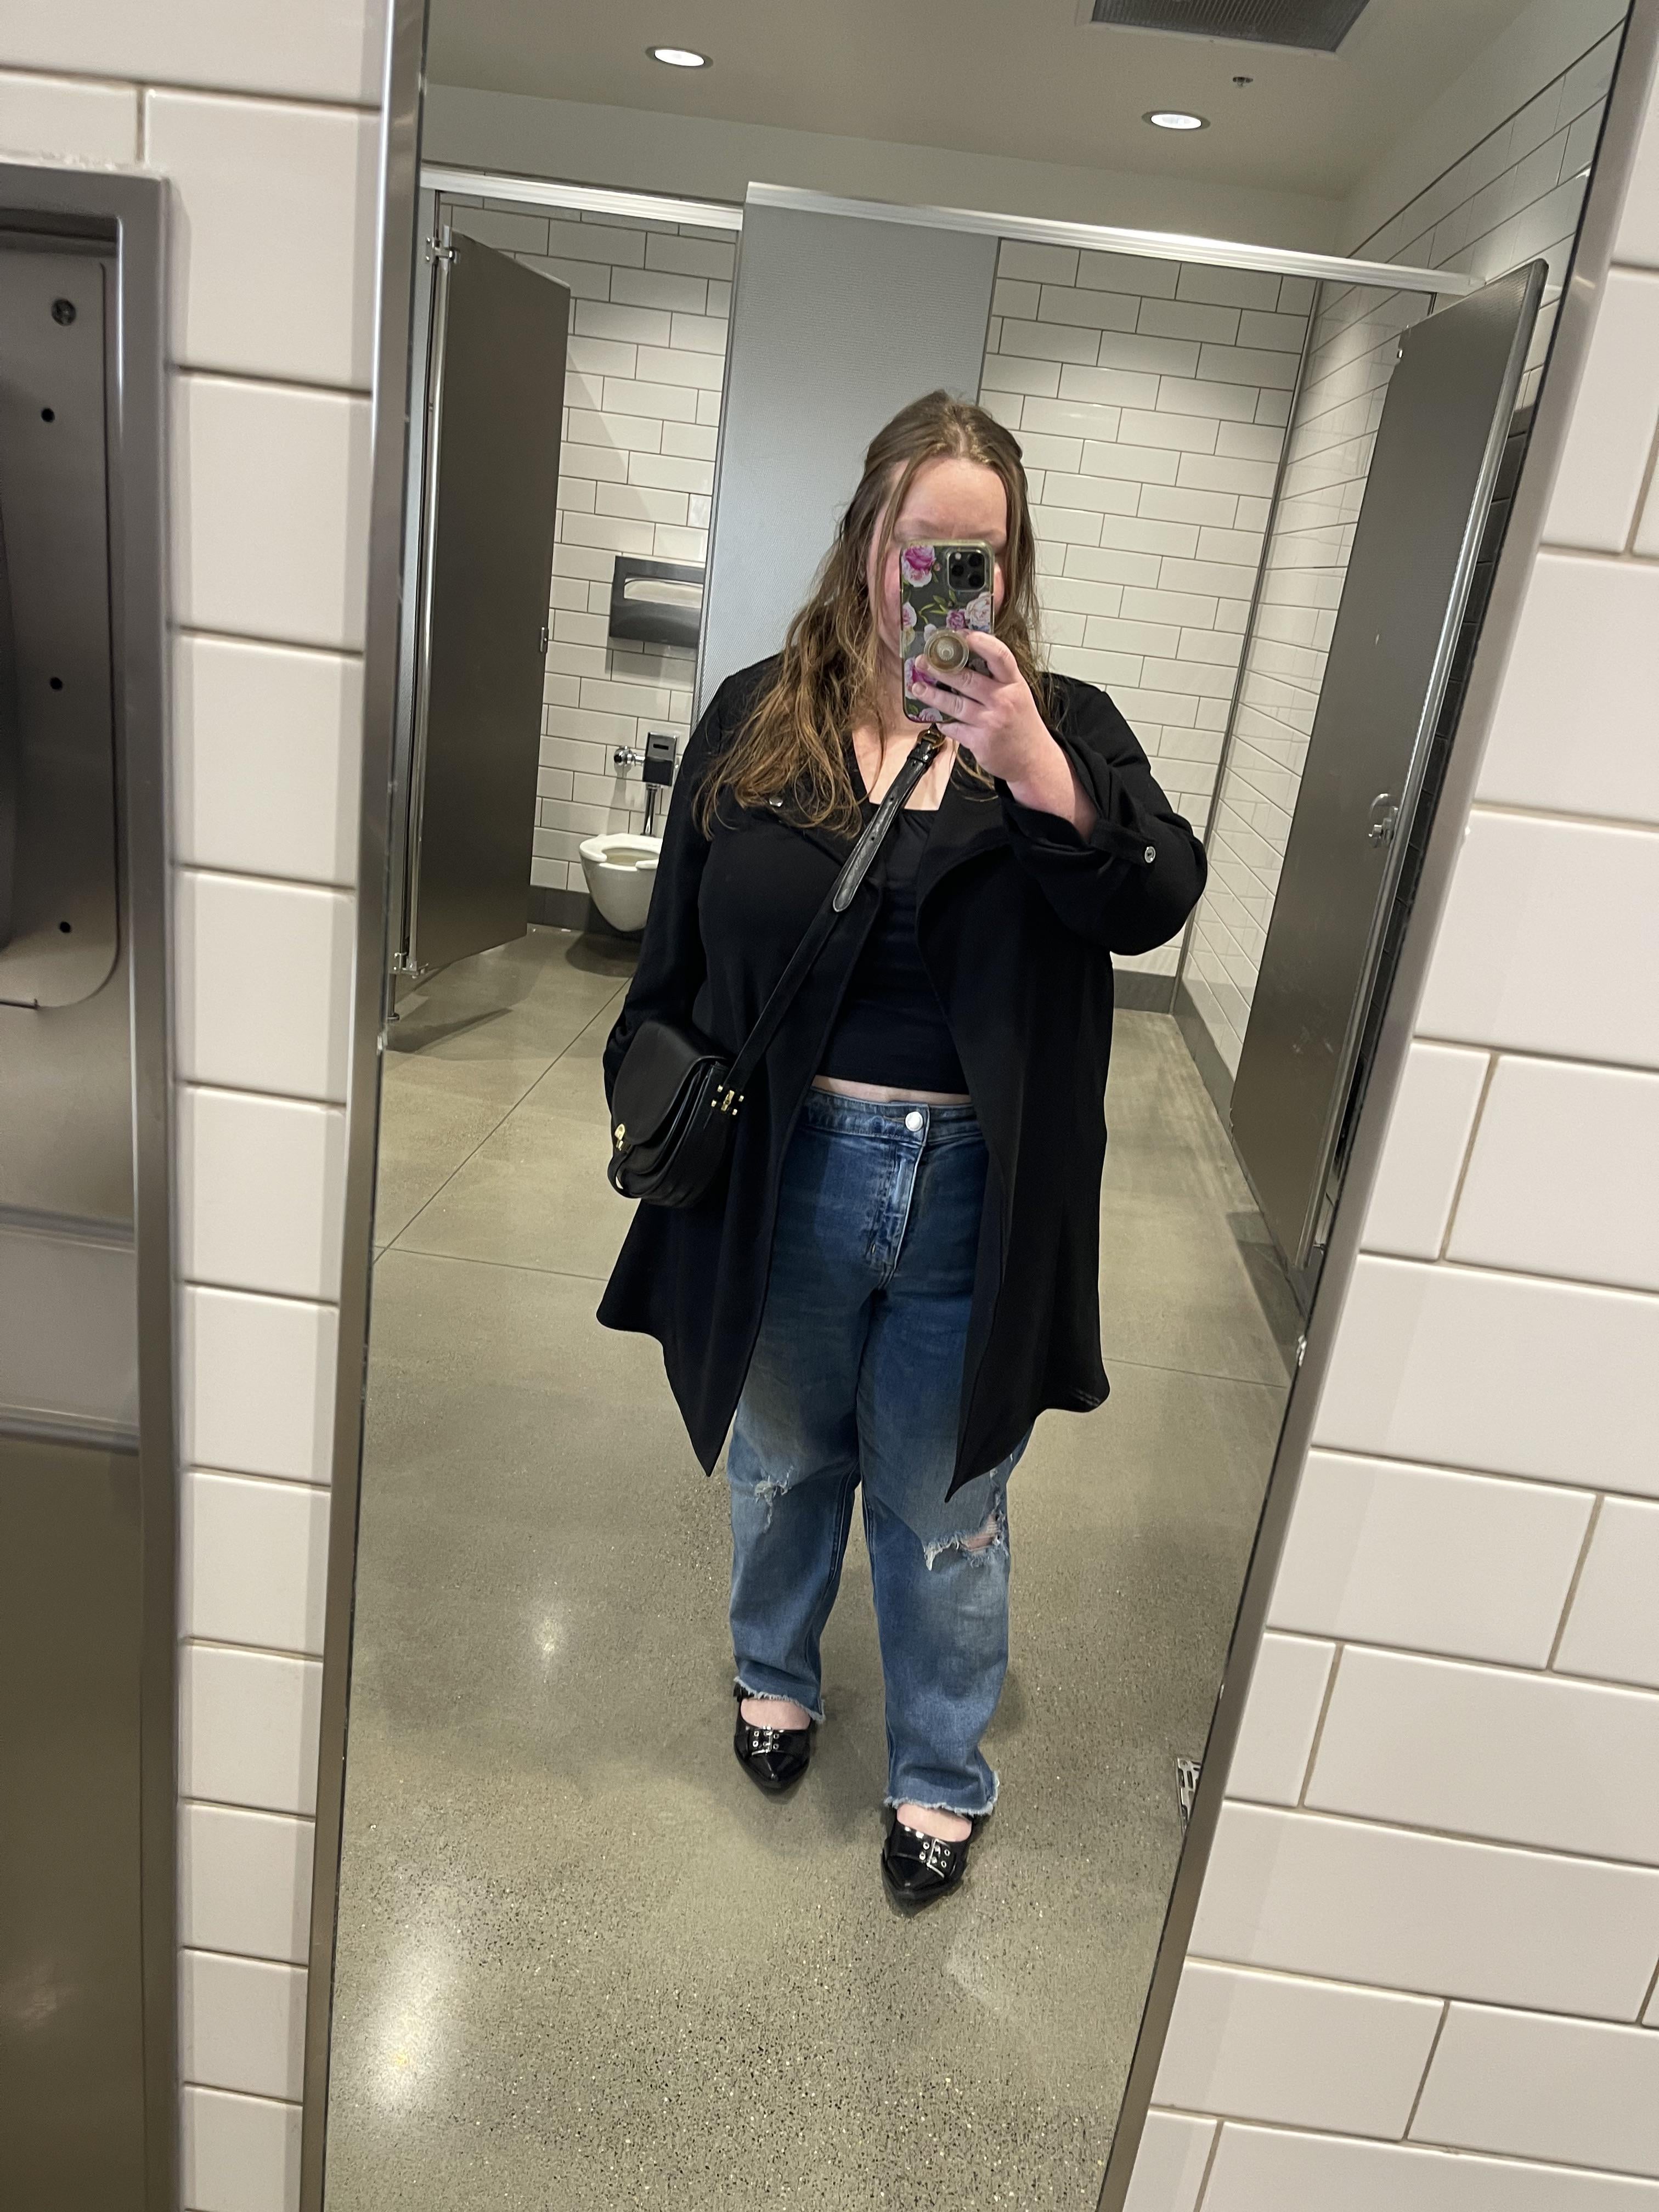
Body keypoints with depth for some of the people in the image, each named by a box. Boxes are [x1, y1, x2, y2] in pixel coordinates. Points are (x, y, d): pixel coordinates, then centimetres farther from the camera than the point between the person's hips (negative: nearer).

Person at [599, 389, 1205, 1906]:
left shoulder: (1067, 727, -1)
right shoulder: (760, 717, 0)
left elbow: (1159, 902, -16)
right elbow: (679, 946, 3)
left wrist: (1034, 770, -29)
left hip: (971, 1200, -1)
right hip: (785, 1174, 1)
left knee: (946, 1514, 15)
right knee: (783, 1462, 24)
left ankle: (941, 1774, 40)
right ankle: (776, 1672, 53)